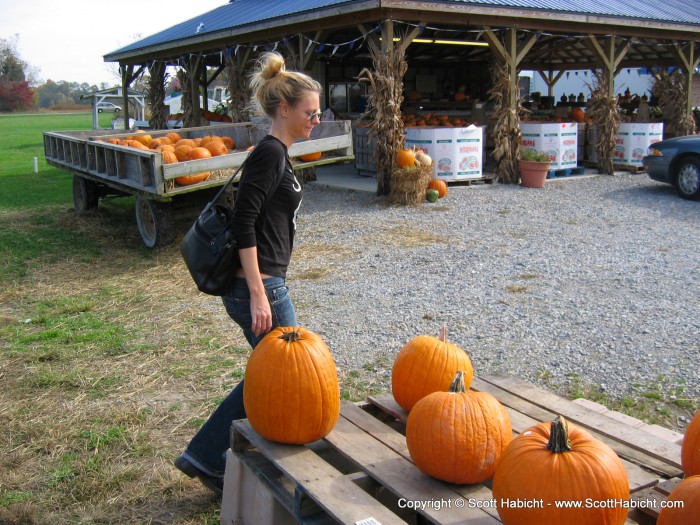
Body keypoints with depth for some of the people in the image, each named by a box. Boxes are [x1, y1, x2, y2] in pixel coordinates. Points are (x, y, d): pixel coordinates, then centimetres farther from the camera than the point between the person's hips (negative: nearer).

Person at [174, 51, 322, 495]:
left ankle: (206, 457, 27)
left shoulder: (276, 154, 15)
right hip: (258, 286, -10)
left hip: (265, 283, 10)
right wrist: (258, 294, -23)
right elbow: (244, 224, -21)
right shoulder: (268, 153, -15)